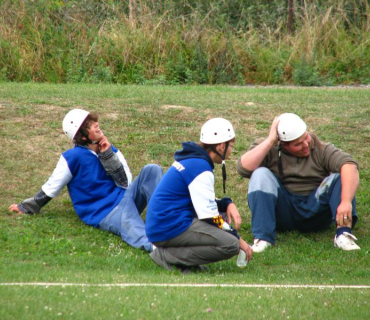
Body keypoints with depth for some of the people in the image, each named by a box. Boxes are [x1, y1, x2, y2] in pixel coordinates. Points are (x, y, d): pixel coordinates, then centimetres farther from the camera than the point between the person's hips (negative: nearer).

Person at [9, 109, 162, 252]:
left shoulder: (109, 150, 9)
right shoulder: (73, 157, -8)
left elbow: (127, 184, 2)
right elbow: (51, 187, 4)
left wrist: (108, 155, -5)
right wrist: (26, 207, 12)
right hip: (103, 214, -6)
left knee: (152, 170, -17)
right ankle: (154, 247, -72)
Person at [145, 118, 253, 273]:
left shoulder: (190, 159, 14)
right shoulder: (200, 168, -14)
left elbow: (205, 201, 24)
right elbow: (210, 217, -13)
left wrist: (227, 204, 5)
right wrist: (238, 240, -3)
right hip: (169, 230, -10)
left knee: (223, 213, 19)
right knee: (231, 245, -17)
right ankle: (168, 255, -14)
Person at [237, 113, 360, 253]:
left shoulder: (320, 148, -1)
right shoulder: (269, 149, 0)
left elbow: (349, 165, -19)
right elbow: (243, 168, -18)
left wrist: (346, 202, -36)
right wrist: (270, 141, -18)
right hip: (283, 212, 0)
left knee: (342, 177, -19)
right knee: (261, 174, -21)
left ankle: (343, 233, -36)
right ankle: (262, 239, -31)